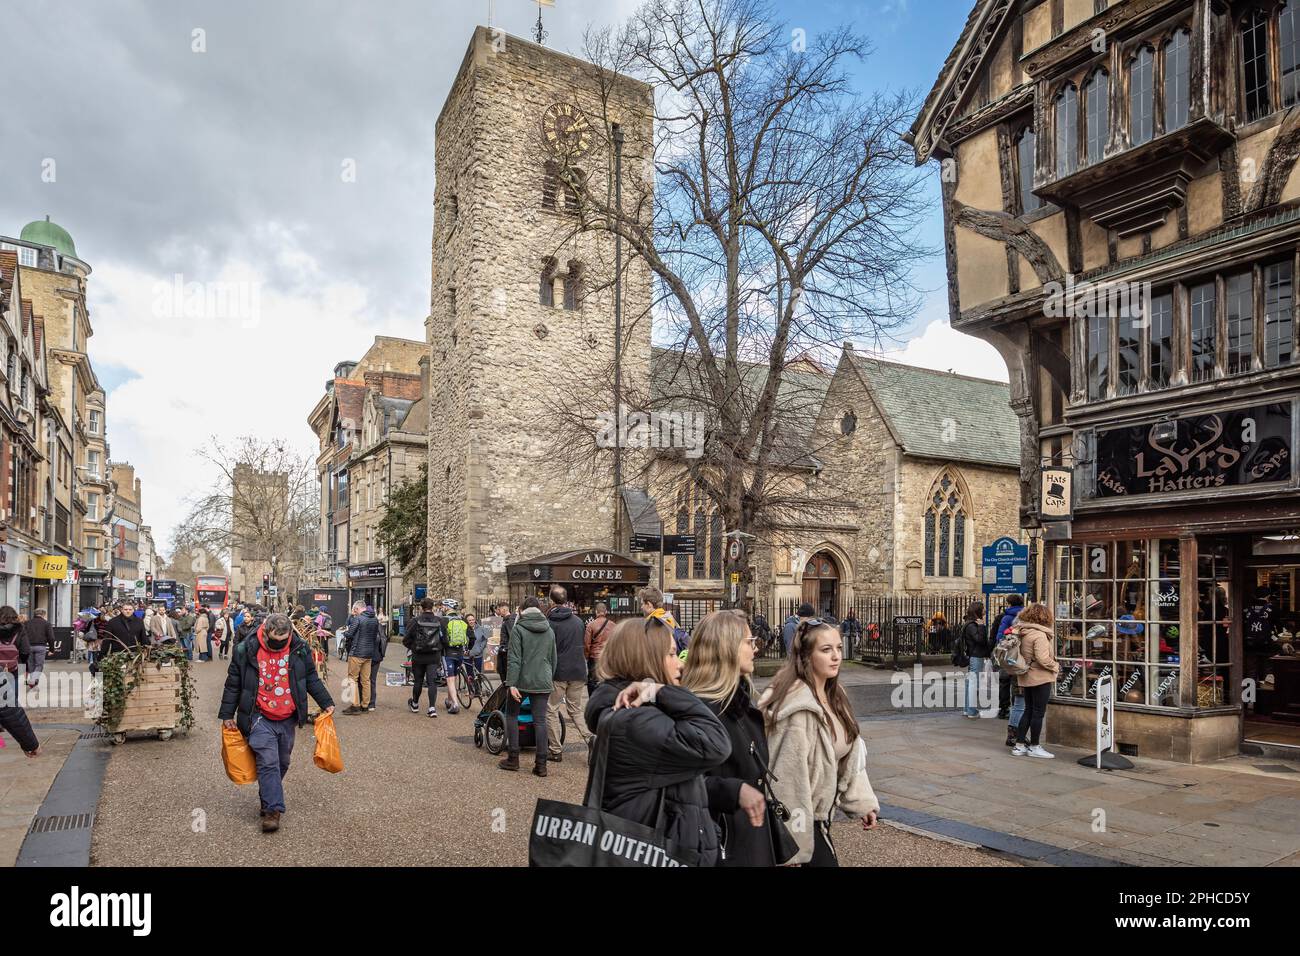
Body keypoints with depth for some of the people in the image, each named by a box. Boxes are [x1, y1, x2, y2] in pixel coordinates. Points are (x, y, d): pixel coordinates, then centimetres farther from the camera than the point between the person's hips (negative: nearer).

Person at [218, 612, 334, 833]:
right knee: (268, 763, -11)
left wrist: (326, 702, 6)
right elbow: (233, 684, 2)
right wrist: (227, 714, 4)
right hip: (260, 719, -3)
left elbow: (312, 679, 9)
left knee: (282, 763, 13)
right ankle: (272, 809, -7)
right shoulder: (245, 651, -8)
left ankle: (268, 799, 33)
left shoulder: (300, 649, -2)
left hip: (288, 719, 3)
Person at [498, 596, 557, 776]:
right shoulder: (549, 631, 8)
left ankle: (513, 759, 14)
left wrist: (512, 683, -14)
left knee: (511, 715, 14)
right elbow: (553, 659, 13)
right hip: (543, 683, 4)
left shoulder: (519, 629, -7)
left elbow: (514, 659, -13)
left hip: (522, 681, -3)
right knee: (540, 720, 5)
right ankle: (541, 764, 4)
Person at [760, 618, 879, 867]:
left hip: (819, 812, 8)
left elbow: (850, 756, 10)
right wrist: (795, 842, -20)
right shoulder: (801, 707, -26)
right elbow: (791, 774, -25)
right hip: (803, 815, -8)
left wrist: (863, 802, 3)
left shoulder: (832, 695, 3)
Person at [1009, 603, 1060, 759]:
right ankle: (1034, 747, 11)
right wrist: (1056, 667, -5)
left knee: (1028, 710, 15)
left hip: (1025, 677, 8)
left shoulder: (1021, 633, 6)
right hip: (1040, 677, -8)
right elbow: (1043, 659, -24)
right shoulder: (1039, 634, -18)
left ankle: (1019, 745, 16)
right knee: (1038, 712, 3)